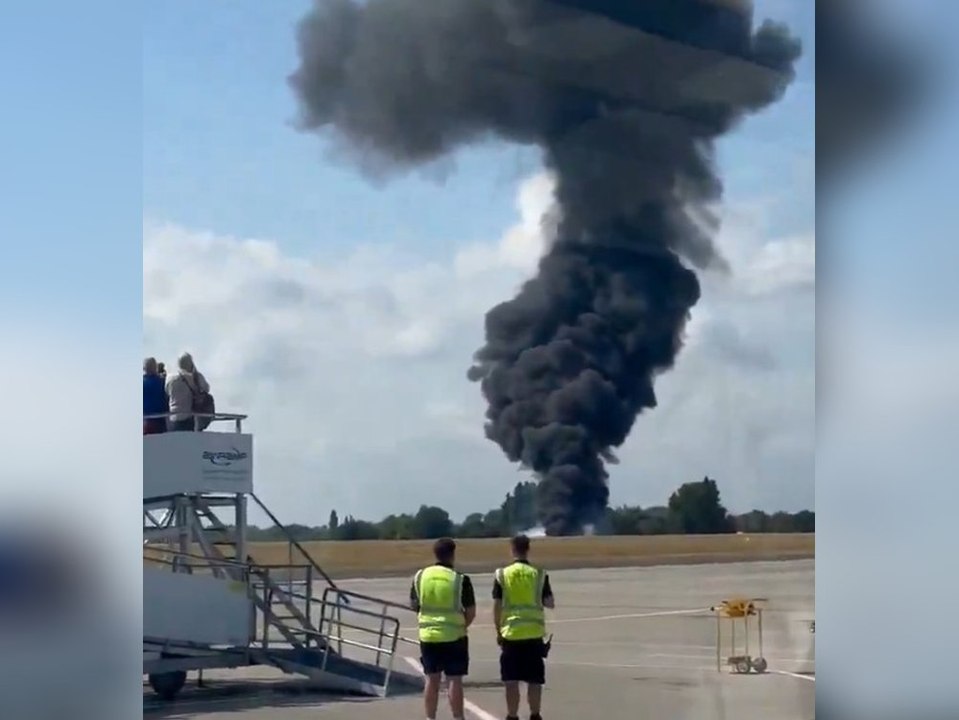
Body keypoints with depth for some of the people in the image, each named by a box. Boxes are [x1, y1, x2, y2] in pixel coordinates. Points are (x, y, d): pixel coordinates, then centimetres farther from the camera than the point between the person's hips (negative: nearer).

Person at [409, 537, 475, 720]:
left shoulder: (420, 576, -1)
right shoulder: (460, 579, -11)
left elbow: (413, 604, 9)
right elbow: (471, 612, -8)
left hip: (428, 635, 4)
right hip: (454, 636, -3)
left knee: (432, 679, 11)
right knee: (455, 679, 2)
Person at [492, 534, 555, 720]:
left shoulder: (502, 574, -3)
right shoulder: (539, 574, -2)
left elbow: (497, 606, -3)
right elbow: (550, 603, 1)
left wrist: (498, 631, 8)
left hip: (510, 633, -1)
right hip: (534, 633, 1)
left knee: (511, 681, 4)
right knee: (534, 680, 9)